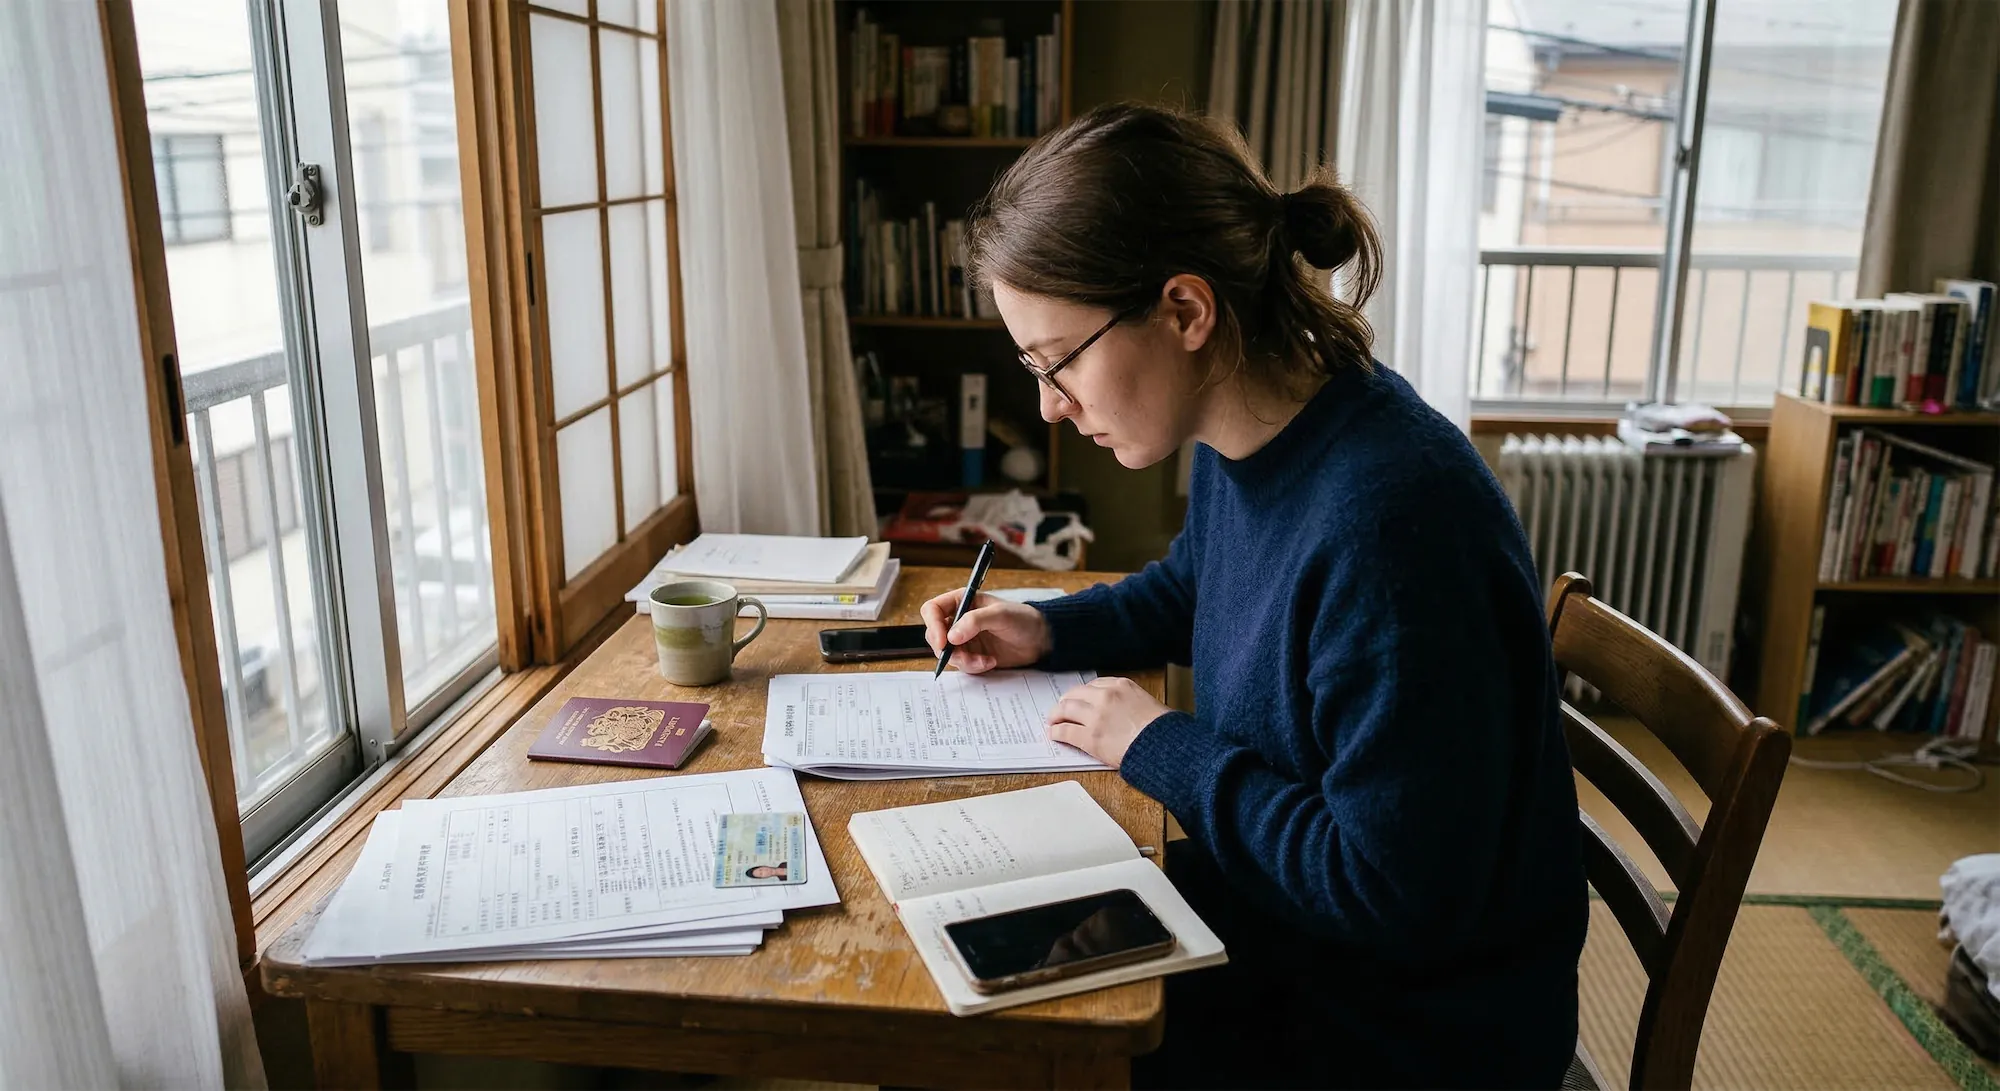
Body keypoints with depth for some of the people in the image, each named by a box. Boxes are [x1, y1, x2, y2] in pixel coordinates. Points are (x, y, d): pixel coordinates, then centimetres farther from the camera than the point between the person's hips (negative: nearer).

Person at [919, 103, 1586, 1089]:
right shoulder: (1240, 441, -3)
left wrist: (1160, 749, -18)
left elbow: (1397, 896, -28)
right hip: (1271, 912, 8)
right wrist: (1049, 629, 4)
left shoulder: (1386, 518, -32)